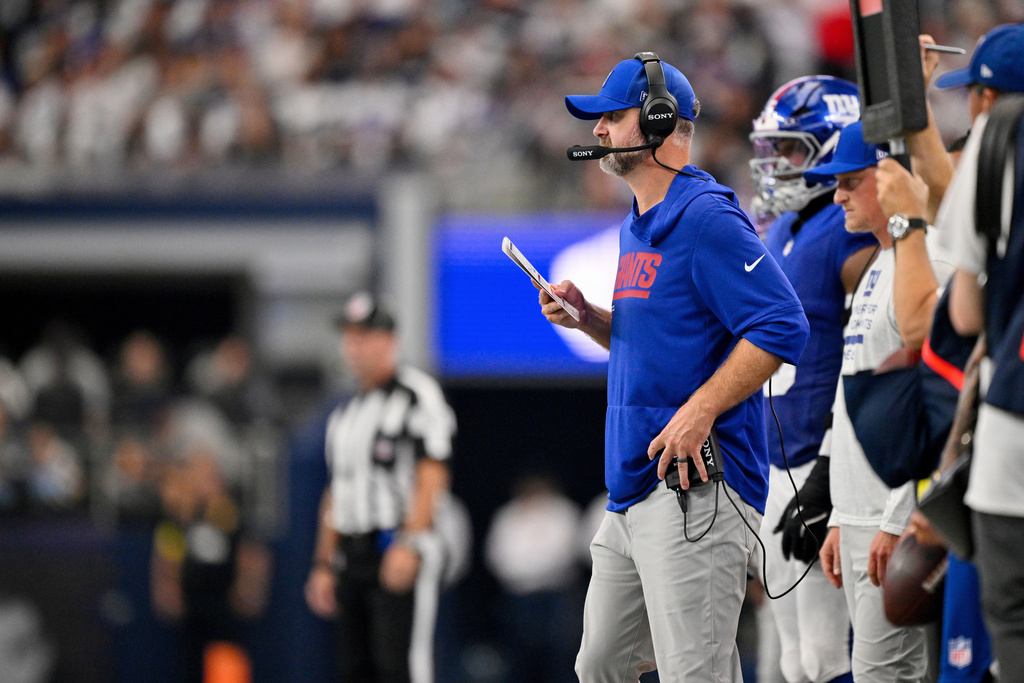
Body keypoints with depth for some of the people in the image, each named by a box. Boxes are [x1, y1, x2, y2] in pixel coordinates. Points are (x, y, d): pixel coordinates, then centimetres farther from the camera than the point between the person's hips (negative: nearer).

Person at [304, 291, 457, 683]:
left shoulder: (416, 396, -4)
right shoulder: (345, 413, 21)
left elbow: (431, 478, -13)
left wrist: (408, 544, -23)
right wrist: (324, 564, 18)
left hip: (398, 550, -8)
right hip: (352, 558, 8)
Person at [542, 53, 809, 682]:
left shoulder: (706, 217, -12)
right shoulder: (637, 228, 19)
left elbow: (782, 328, -19)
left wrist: (699, 412, -22)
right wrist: (587, 318, 12)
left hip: (697, 489, -10)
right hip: (632, 490, 10)